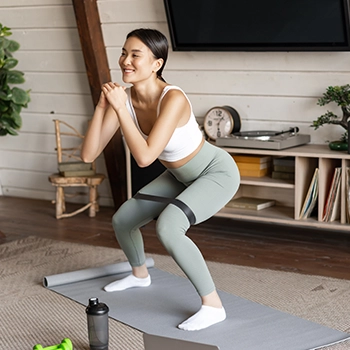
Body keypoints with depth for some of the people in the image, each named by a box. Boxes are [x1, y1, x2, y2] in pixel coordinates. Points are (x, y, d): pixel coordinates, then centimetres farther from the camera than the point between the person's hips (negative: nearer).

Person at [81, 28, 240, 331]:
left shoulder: (173, 99, -35)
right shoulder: (124, 97, -14)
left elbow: (144, 157, -41)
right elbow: (88, 155, -16)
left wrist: (120, 109, -37)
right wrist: (102, 106, -26)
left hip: (218, 173, -8)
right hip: (182, 176, 8)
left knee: (167, 227, -32)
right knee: (122, 219, 14)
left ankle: (213, 305, -18)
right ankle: (140, 274, 45)